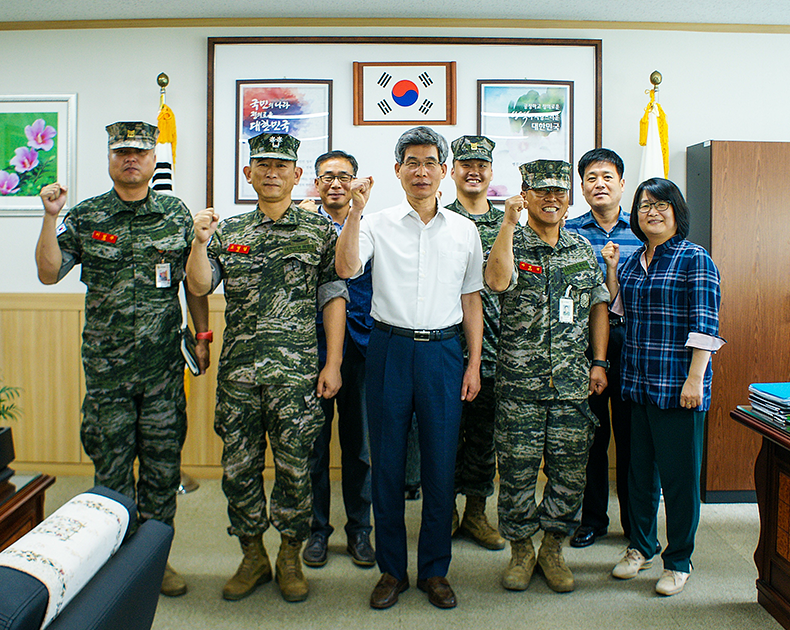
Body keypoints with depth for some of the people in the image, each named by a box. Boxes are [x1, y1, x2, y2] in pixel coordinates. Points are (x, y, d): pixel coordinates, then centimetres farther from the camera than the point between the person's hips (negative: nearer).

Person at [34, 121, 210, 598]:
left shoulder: (177, 214, 5)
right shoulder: (85, 217, 4)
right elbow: (49, 273, 0)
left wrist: (203, 334, 4)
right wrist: (51, 218, -10)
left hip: (164, 364, 1)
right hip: (106, 365, 0)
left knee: (163, 464, 7)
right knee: (112, 464, 8)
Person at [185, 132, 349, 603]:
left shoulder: (320, 232, 4)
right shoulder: (228, 232, 12)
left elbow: (334, 298, 2)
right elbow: (199, 286, 6)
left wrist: (333, 363, -4)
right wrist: (201, 241, -11)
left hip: (297, 370, -3)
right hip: (238, 369, 3)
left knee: (294, 467, 4)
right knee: (239, 467, 9)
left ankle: (290, 559, 24)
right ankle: (253, 557, 28)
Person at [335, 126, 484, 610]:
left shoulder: (464, 230, 9)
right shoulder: (378, 225, 4)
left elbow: (471, 301, 11)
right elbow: (346, 268, -13)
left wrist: (474, 364, 6)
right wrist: (355, 209, -17)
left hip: (444, 351, 1)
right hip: (390, 348, -1)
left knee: (441, 465, 6)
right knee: (387, 463, 6)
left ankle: (435, 570, 24)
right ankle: (392, 570, 24)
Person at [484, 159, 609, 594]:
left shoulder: (583, 249, 12)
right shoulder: (510, 244, 0)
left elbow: (598, 306, 16)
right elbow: (497, 281, -23)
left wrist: (599, 362, 9)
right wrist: (509, 223, -21)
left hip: (573, 381, 3)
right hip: (519, 381, -3)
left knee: (569, 469, 8)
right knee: (517, 470, 4)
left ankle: (553, 549, 28)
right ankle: (521, 550, 24)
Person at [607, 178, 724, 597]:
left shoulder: (695, 260, -5)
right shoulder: (632, 261, 13)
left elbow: (705, 325, -10)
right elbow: (618, 310, 15)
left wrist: (695, 378, -16)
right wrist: (610, 269, 6)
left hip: (677, 386, -6)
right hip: (637, 381, 6)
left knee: (678, 474, 3)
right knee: (639, 469, 14)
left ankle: (679, 562, 20)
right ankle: (640, 547, 31)